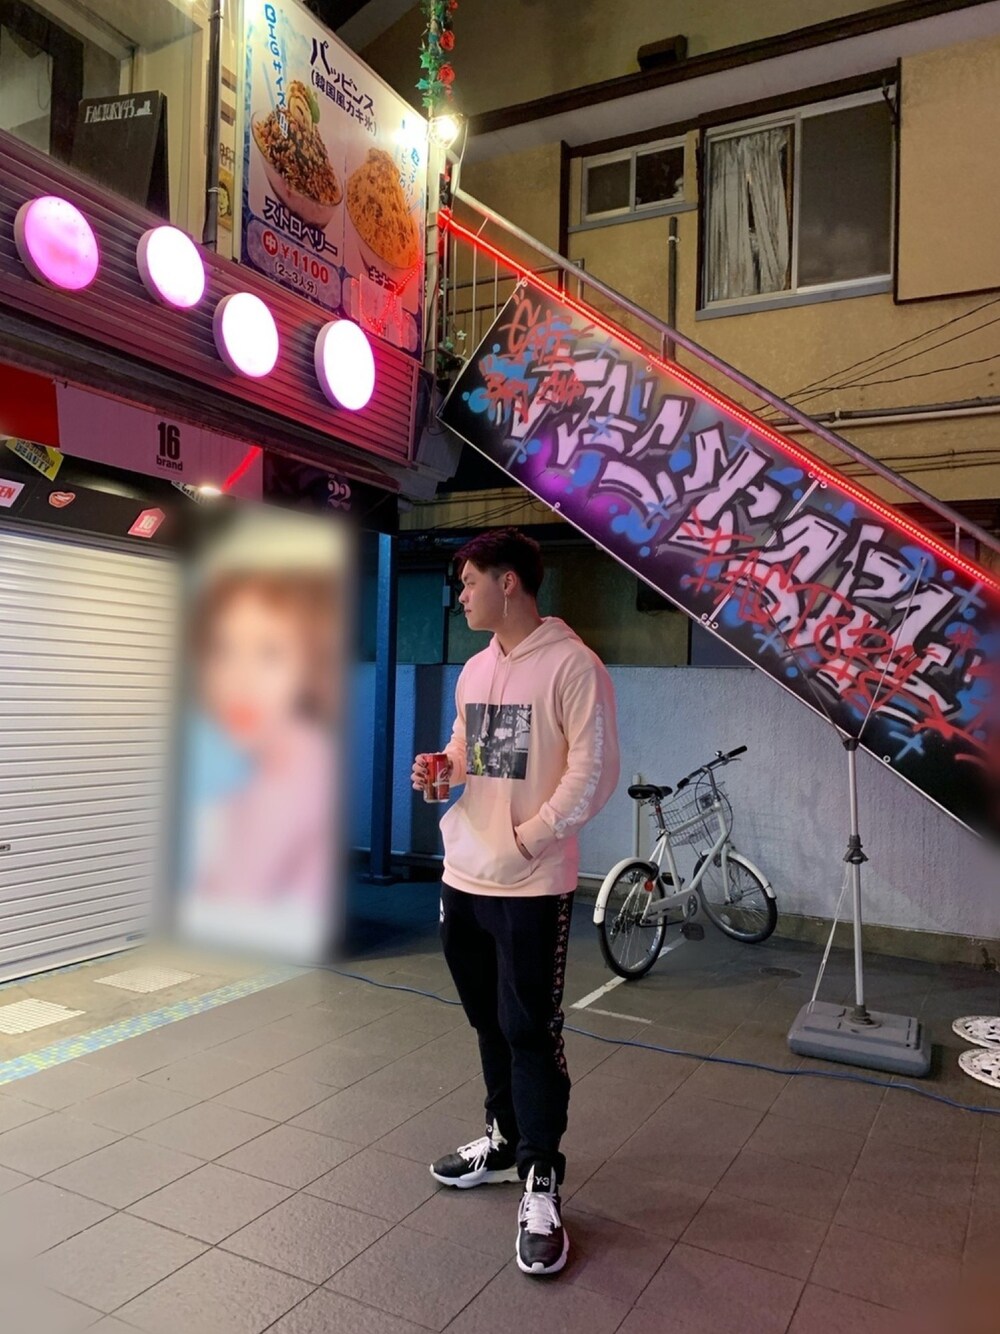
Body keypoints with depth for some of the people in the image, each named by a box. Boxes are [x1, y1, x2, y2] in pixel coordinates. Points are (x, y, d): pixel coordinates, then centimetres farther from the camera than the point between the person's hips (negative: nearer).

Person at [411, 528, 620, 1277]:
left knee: (530, 1031, 1)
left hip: (532, 885, -8)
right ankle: (507, 1140, 38)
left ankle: (541, 1187, 17)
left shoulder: (571, 665, -13)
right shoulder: (474, 671, 12)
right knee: (490, 1020, 19)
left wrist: (527, 838, -18)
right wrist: (438, 767, 0)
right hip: (463, 877, 8)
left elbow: (594, 771, -16)